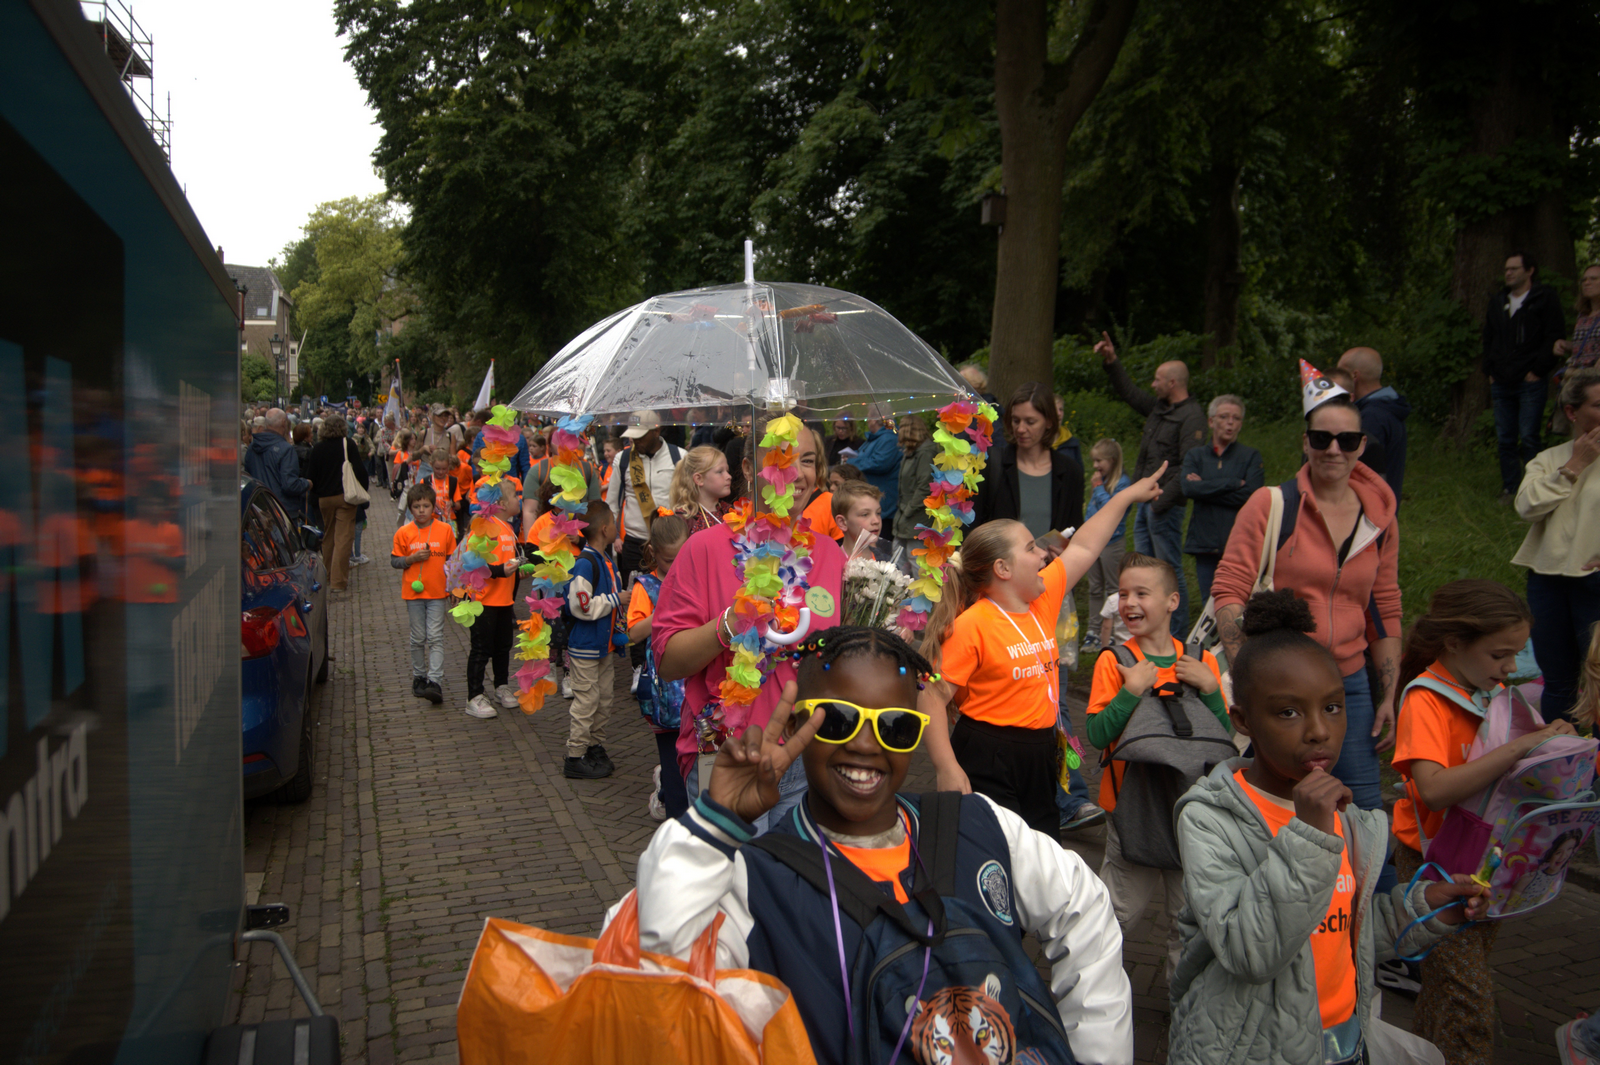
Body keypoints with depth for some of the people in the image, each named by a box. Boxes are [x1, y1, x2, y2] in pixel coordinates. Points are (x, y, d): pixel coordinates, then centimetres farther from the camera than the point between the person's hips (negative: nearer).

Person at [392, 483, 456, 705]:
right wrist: (413, 558, -14)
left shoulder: (445, 530, -1)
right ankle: (419, 677, 25)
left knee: (435, 637, -7)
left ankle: (435, 682, -12)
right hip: (413, 591, 1)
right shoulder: (403, 533, 0)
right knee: (418, 638, 11)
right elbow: (394, 561, 3)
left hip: (437, 592, -1)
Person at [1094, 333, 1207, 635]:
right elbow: (1130, 393, 32)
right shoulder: (1159, 407, 15)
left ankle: (1177, 638, 1)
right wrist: (1111, 361, 24)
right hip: (1146, 501, 9)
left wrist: (1162, 501, -20)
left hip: (1166, 505, -9)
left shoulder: (1191, 416, -12)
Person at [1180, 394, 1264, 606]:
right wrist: (1233, 483, -9)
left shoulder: (1251, 456, 7)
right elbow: (1188, 487, -6)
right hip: (1206, 543, 3)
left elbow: (1250, 494, -10)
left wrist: (1206, 488, -6)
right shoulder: (1195, 455, 13)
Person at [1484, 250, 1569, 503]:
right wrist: (1490, 370, 12)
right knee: (1505, 439, 7)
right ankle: (1509, 488, 15)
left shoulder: (1544, 299, -2)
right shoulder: (1497, 302, 16)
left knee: (1529, 439, -7)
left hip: (1530, 383, -6)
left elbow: (1555, 338, -7)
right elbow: (1488, 339, 23)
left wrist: (1538, 371, -11)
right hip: (1501, 384, 6)